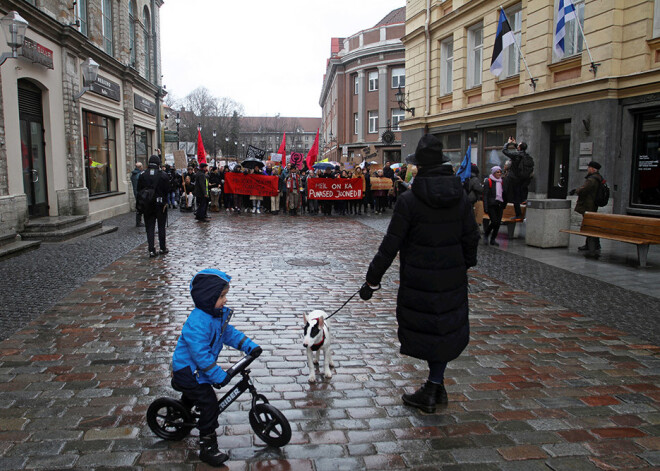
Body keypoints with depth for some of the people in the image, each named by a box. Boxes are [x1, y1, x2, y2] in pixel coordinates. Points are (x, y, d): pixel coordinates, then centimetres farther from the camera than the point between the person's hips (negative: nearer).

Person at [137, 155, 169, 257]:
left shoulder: (142, 175, 0)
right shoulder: (163, 175, -7)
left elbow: (139, 190, 2)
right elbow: (167, 190, -7)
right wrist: (165, 202, 5)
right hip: (160, 204, -1)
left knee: (150, 227, 5)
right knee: (161, 227, 11)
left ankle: (151, 250, 0)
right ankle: (163, 248, 16)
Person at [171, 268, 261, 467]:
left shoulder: (218, 313, -4)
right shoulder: (197, 322, -34)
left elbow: (229, 332, 8)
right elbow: (200, 355, -33)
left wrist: (250, 346, -3)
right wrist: (219, 376, -29)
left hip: (197, 369, 10)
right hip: (188, 371, -10)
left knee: (193, 394, 34)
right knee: (209, 406, -10)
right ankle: (207, 448, 2)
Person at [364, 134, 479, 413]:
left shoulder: (409, 201, -13)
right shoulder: (460, 197, 1)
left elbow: (391, 243, -11)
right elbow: (471, 236, 10)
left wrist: (374, 275, -2)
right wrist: (467, 262, 27)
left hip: (419, 278, -4)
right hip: (452, 276, 4)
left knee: (424, 327, 8)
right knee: (446, 327, 15)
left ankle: (434, 390, 18)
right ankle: (435, 386, 24)